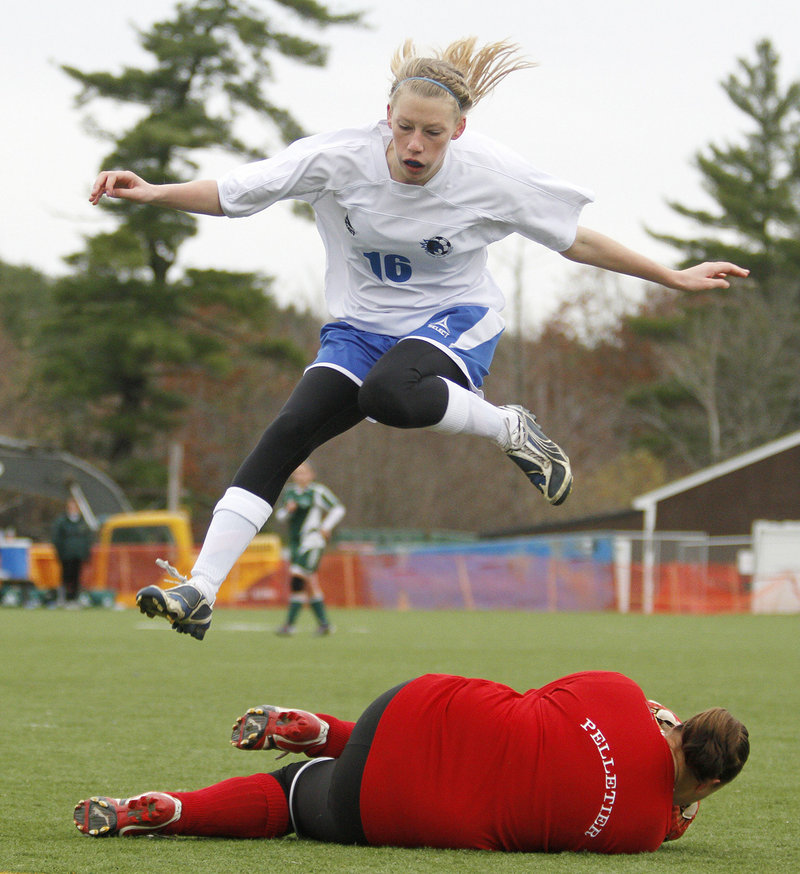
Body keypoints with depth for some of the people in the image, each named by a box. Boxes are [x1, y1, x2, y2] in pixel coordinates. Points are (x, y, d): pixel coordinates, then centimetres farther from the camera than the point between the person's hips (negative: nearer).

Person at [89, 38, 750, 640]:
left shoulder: (490, 173, -16)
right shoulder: (341, 158, -15)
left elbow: (573, 240, -3)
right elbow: (229, 194, -13)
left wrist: (674, 279, -2)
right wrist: (152, 193, -30)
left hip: (455, 321, -3)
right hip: (362, 326, 3)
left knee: (388, 394, -37)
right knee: (288, 434, -18)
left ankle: (510, 429, -10)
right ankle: (199, 593, -17)